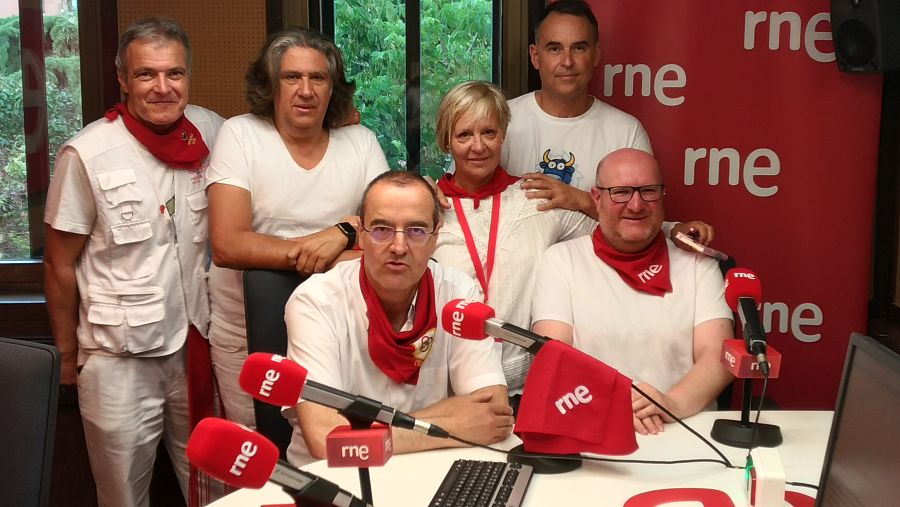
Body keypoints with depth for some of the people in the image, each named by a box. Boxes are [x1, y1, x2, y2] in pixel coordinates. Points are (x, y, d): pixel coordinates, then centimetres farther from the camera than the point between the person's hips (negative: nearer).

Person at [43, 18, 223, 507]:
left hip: (196, 343, 3)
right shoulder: (87, 153, -13)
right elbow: (60, 264, -4)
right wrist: (68, 355, 1)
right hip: (118, 359, -3)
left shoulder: (210, 130, -2)